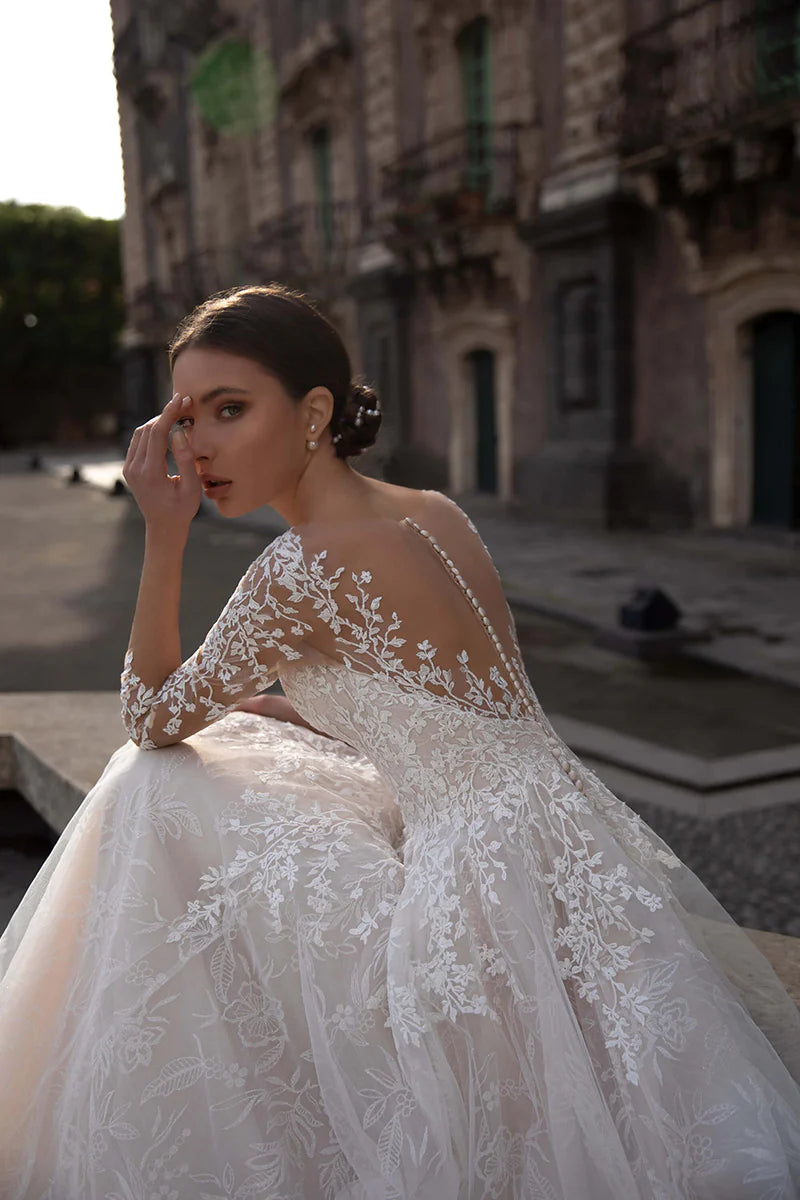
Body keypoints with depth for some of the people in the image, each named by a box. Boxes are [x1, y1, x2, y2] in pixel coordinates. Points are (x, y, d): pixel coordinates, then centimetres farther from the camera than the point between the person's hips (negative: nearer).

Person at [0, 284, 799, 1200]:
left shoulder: (303, 569, -19)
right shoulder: (436, 514, 5)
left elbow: (154, 721, -4)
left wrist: (163, 535, -7)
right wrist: (264, 708, 21)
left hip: (493, 884, -9)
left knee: (169, 801, 0)